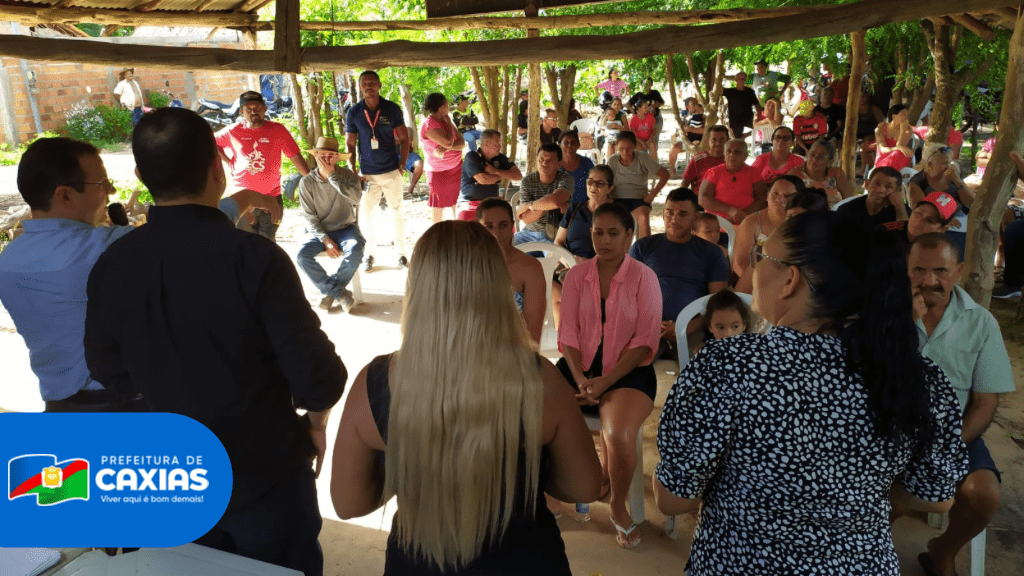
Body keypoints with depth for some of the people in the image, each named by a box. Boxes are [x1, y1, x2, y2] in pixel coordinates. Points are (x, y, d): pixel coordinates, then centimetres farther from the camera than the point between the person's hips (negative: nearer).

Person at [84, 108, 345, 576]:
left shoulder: (110, 265, -11)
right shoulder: (254, 256, -25)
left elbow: (109, 369, 3)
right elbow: (315, 371, -22)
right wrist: (316, 423, -1)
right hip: (266, 473, -4)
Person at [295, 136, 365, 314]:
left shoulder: (347, 175, -2)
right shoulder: (307, 182, -3)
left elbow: (356, 198, -23)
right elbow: (309, 217, -4)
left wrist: (332, 176, -22)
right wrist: (325, 240, -16)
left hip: (345, 228, -1)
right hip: (319, 232, 1)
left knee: (355, 251, -33)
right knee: (302, 255, -27)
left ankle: (331, 292, -13)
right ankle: (340, 293, -19)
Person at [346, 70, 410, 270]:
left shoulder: (392, 109, -2)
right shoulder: (354, 113, 0)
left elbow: (404, 139, 3)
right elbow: (350, 144, 5)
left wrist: (402, 165, -4)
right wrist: (352, 170, -4)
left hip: (392, 172, -1)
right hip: (367, 175, 1)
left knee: (397, 213, 7)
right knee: (367, 215, 7)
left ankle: (401, 253, 19)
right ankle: (370, 253, 21)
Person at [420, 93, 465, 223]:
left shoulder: (444, 121, 6)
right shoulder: (428, 125, -19)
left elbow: (461, 142, -3)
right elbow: (449, 143, -28)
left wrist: (445, 149, -23)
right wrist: (449, 124, -12)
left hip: (456, 167, 7)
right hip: (439, 172, -7)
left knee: (456, 200, 14)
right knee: (438, 204, 4)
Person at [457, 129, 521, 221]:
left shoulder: (500, 158, 12)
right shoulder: (471, 157, -4)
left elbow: (518, 175, 3)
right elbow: (482, 180, -18)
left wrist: (495, 171, -8)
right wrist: (502, 175, -1)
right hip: (469, 202, -4)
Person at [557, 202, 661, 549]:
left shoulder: (643, 277, -2)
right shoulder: (576, 275, 7)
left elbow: (645, 341, -8)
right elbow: (568, 333, 2)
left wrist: (605, 381, -16)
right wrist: (581, 380, -14)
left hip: (628, 370, -3)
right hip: (580, 365, 3)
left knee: (619, 436, -29)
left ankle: (618, 506, 3)